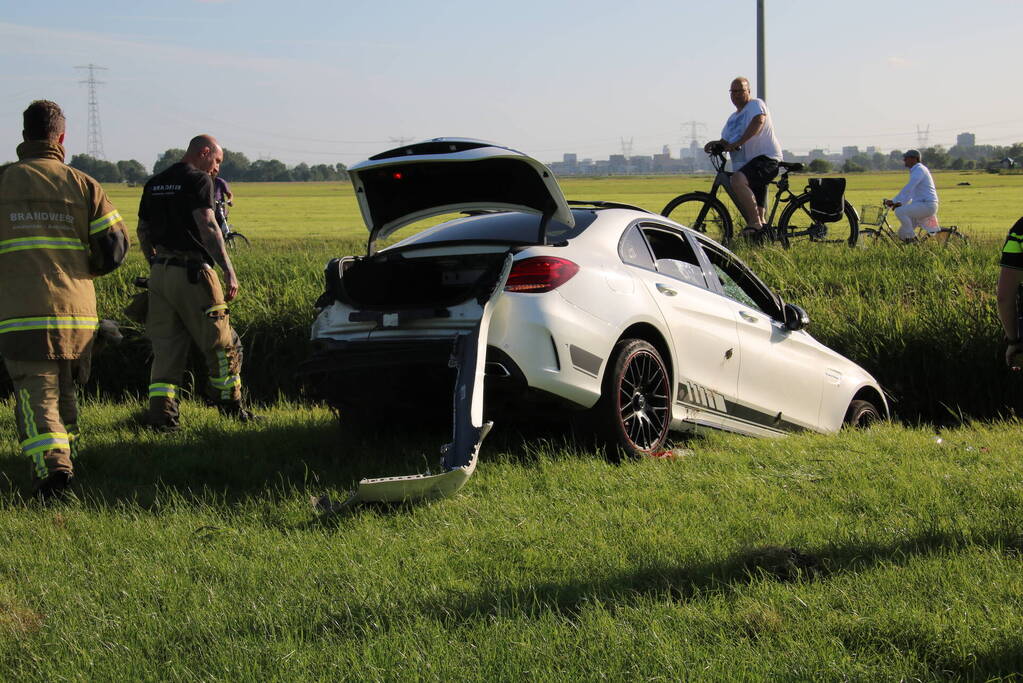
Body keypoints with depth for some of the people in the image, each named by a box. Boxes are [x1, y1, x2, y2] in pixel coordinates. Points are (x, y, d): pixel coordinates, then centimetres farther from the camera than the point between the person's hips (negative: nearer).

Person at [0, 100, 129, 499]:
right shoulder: (82, 185, 6)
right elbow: (114, 246, 3)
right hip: (77, 311, 3)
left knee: (35, 393, -6)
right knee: (64, 390, 21)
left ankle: (51, 463, -26)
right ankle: (67, 449, 28)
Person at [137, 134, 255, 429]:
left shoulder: (154, 183, 15)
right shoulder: (198, 180, -8)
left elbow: (143, 231, 19)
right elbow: (207, 227, -19)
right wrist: (228, 271, -21)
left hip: (159, 270, 7)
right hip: (192, 272, -7)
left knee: (165, 345, 9)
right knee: (222, 344, 4)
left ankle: (160, 411, 1)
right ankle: (231, 406, 10)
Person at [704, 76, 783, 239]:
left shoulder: (756, 105, -1)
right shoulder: (733, 118, 24)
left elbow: (758, 121, -21)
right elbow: (726, 142, 25)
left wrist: (738, 143, -30)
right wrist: (715, 144, 0)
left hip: (766, 158, -9)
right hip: (745, 164, 9)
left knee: (738, 180, -34)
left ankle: (755, 222, -30)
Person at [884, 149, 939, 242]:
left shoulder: (919, 170, -12)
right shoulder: (915, 171, 21)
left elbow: (908, 189, -21)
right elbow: (910, 191, 23)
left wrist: (894, 201, -19)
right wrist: (900, 203, 8)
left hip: (927, 205, -10)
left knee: (899, 212, -26)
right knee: (902, 234, 6)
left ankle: (911, 238, -18)